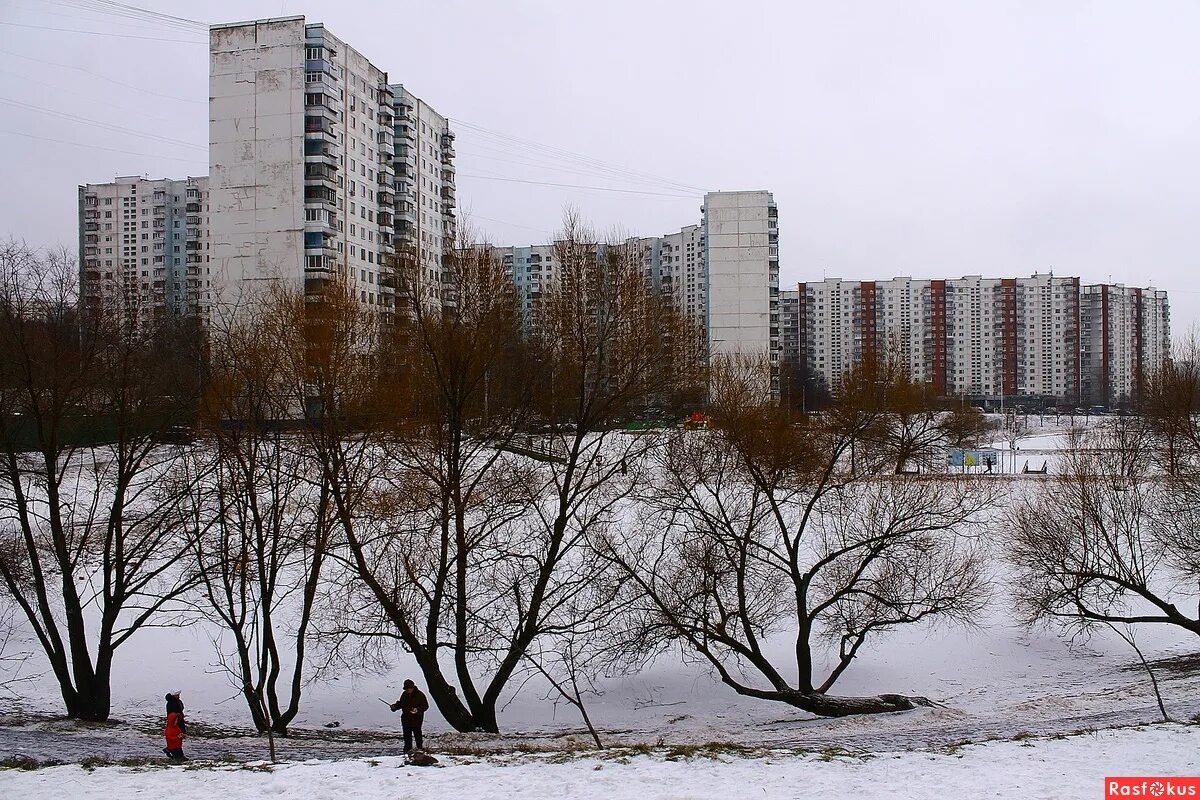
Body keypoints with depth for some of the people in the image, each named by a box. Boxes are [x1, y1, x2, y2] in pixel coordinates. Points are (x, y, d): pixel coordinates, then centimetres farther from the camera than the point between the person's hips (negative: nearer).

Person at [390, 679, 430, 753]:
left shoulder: (420, 695, -12)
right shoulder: (404, 694, 5)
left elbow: (425, 706, -9)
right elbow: (400, 703, 17)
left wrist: (418, 710, -26)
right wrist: (395, 706, -3)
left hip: (416, 719, -5)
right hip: (406, 719, 5)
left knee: (417, 733, -1)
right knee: (407, 734, 11)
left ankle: (420, 747, 17)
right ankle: (408, 749, 23)